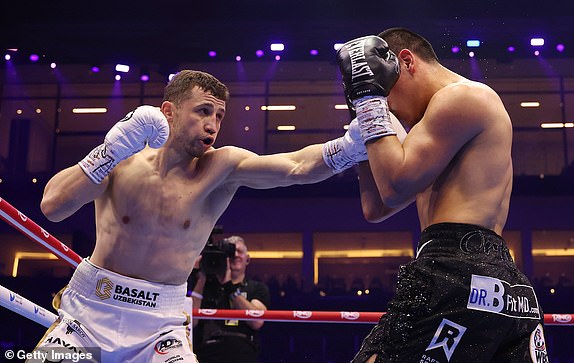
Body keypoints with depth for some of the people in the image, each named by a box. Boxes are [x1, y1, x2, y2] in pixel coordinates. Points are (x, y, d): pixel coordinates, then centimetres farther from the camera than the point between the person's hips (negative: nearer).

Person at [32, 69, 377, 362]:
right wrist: (113, 149, -30)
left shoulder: (222, 168, -9)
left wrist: (353, 142, -42)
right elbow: (52, 207, -20)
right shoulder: (121, 161, -8)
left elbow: (297, 167, -24)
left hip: (160, 322, 0)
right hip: (89, 309, 0)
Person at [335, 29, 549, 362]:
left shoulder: (462, 96, -1)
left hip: (460, 274, -10)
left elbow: (396, 188, -8)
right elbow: (375, 208, 27)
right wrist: (365, 110, 26)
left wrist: (370, 97, 1)